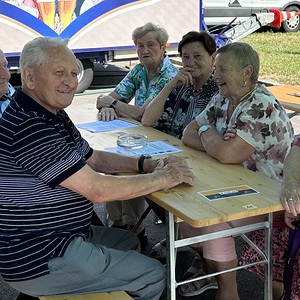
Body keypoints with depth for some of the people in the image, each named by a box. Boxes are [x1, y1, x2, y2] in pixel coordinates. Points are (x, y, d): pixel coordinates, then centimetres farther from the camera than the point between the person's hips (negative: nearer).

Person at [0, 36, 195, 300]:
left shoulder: (54, 115, 6)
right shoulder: (28, 127, -28)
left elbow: (93, 158, 16)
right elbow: (97, 190, -28)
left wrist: (146, 164, 1)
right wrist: (162, 178, -15)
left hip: (61, 233, 10)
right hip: (38, 260, -10)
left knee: (130, 242, 27)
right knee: (153, 276, -1)